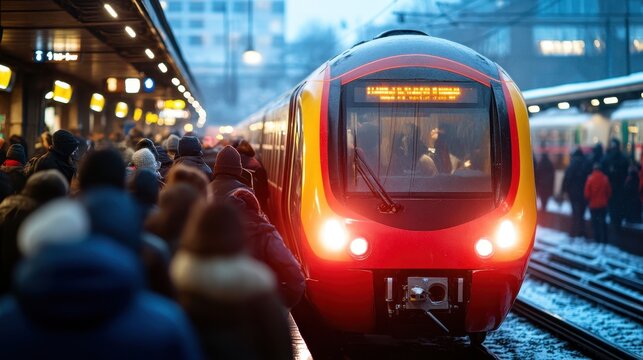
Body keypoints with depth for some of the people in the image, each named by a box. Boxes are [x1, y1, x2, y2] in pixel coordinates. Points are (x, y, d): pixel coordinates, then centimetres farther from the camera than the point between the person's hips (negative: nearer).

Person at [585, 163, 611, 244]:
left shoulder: (590, 179, -12)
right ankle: (604, 239, 8)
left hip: (593, 204, -1)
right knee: (603, 222, 10)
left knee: (594, 222, 8)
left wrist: (588, 201, 10)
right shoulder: (605, 179, -7)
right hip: (603, 204, 1)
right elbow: (609, 192, 0)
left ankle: (597, 239, 7)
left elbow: (587, 193, -8)